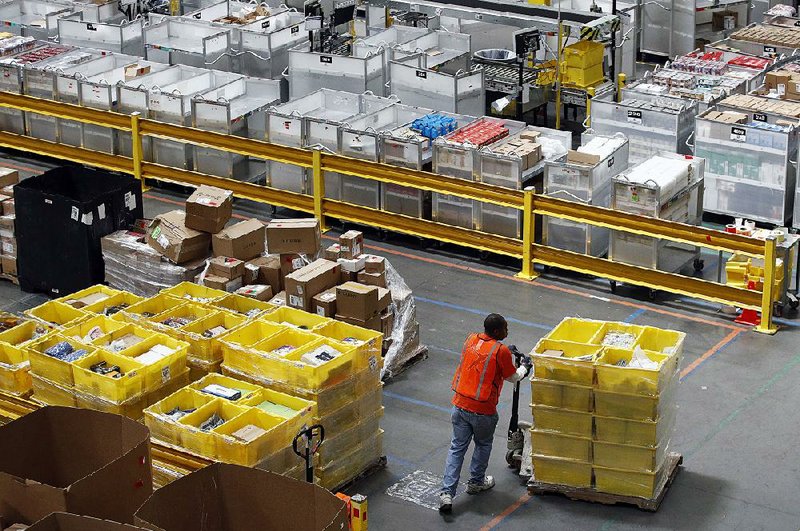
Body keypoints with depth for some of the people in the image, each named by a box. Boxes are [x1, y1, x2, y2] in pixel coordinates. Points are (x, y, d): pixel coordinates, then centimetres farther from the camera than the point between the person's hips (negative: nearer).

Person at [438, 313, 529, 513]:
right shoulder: (501, 351, -14)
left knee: (457, 447, 8)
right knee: (483, 445, 21)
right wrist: (523, 368, 22)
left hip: (460, 405, 5)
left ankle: (447, 493, -1)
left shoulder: (471, 340, 4)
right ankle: (476, 482, 36)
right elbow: (512, 377, 1)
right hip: (483, 410, -5)